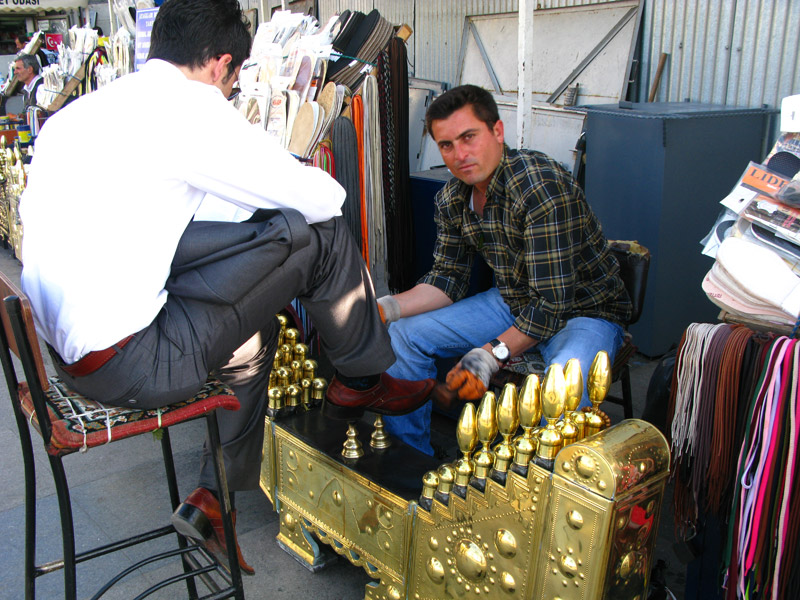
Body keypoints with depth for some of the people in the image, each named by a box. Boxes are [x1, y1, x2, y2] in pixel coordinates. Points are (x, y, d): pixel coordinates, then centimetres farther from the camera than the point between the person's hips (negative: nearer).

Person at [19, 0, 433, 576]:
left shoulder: (77, 112, 13)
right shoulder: (191, 105, -11)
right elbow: (322, 197, -10)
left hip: (62, 351, 9)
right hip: (127, 364, -9)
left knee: (255, 325, 28)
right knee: (317, 232, -6)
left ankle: (213, 499, 32)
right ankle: (363, 380, 16)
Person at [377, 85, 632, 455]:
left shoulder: (541, 186, -28)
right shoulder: (451, 199, -4)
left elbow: (553, 301, -29)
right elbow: (447, 280, 3)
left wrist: (493, 354, -36)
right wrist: (387, 308, -13)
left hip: (584, 310, -7)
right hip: (514, 302, 7)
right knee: (402, 335, -1)